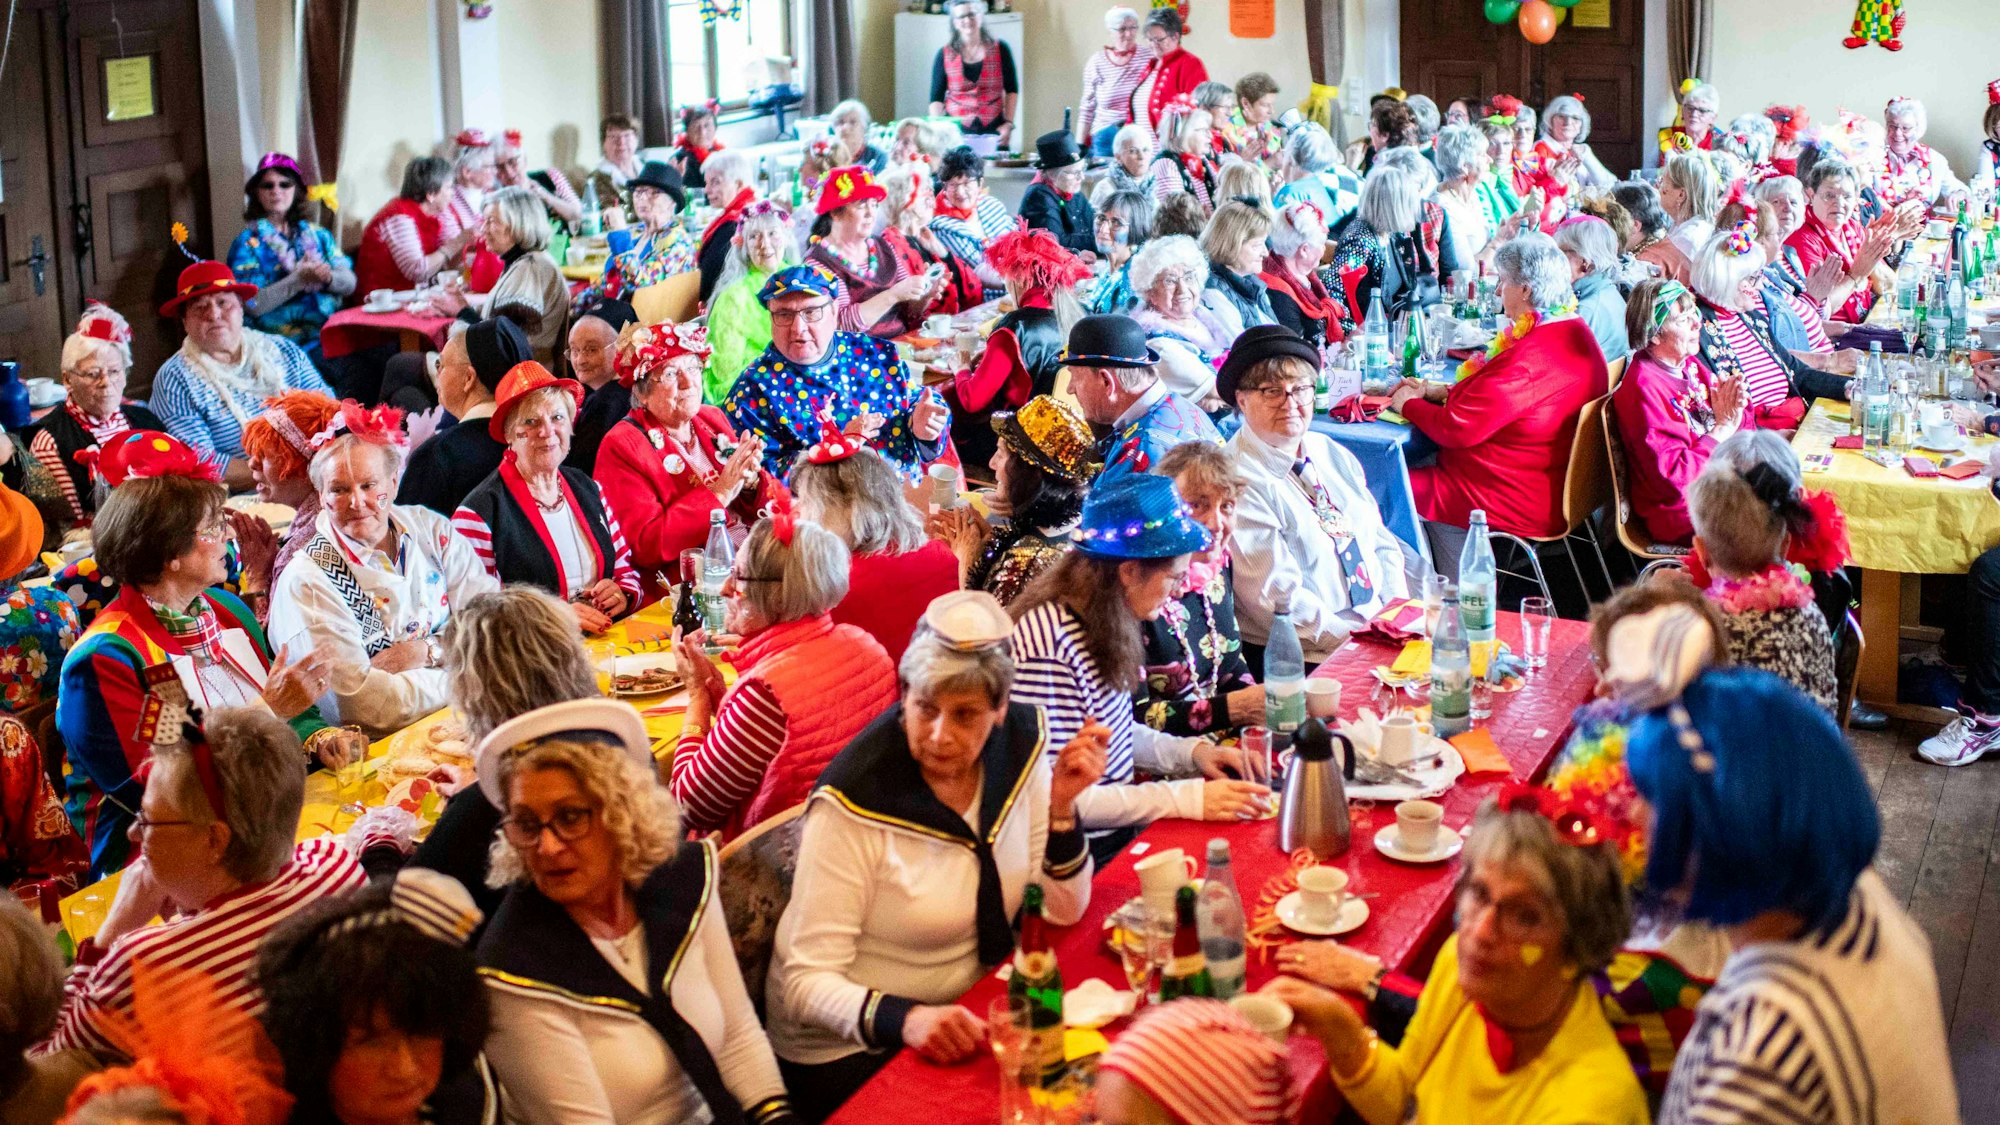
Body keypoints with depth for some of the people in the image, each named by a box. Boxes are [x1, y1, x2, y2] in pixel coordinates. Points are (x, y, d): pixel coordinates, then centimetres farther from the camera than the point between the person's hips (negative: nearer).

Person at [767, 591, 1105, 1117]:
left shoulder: (1020, 744, -6)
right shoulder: (855, 801, -24)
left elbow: (1062, 911, 0)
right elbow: (808, 982, -23)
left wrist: (1061, 805, -17)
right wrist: (905, 1019, -41)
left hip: (969, 1014, 6)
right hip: (850, 1050, -6)